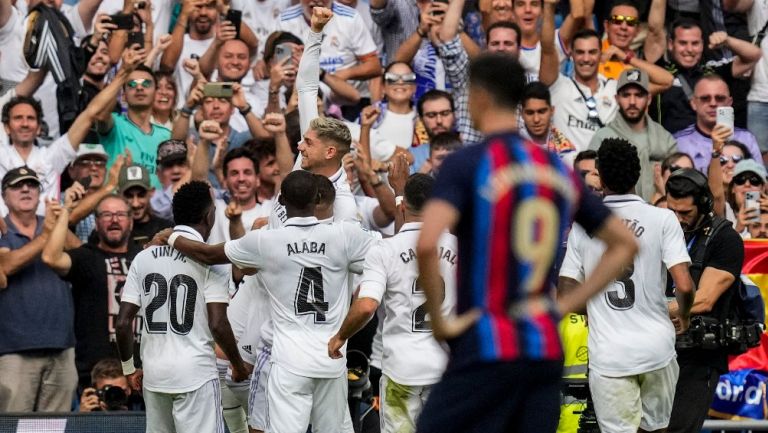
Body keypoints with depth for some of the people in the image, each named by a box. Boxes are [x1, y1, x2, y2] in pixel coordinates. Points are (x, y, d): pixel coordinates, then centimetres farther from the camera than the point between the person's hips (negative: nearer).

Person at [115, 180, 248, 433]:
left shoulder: (144, 258, 6)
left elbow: (123, 323, 3)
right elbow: (217, 325, -14)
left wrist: (129, 368, 17)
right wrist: (238, 365, 2)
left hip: (154, 374, 5)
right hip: (196, 374, -5)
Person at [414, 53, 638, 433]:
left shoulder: (466, 164, -7)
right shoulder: (558, 170, 12)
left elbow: (426, 245, -24)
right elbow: (625, 244, 19)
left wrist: (438, 321, -12)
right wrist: (566, 305, 14)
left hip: (485, 348, -6)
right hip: (546, 350, 6)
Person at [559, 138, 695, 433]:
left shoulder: (582, 225, 2)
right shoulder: (662, 219, -4)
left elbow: (566, 293, 1)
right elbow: (684, 286, -12)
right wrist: (683, 315, 10)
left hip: (607, 353, 0)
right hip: (656, 347, 0)